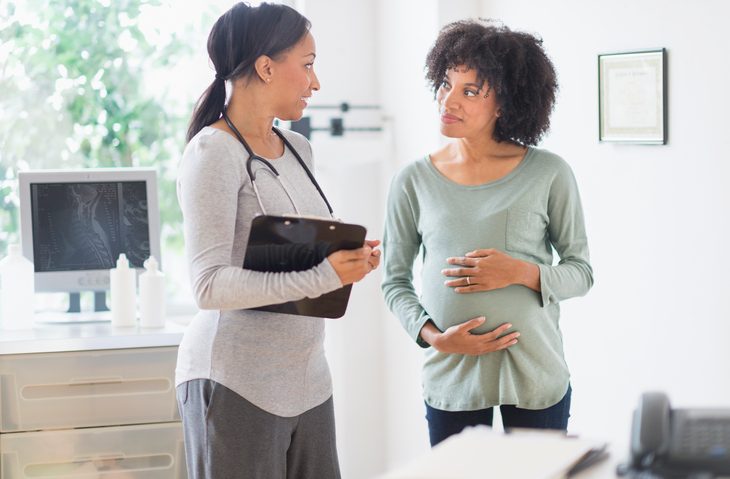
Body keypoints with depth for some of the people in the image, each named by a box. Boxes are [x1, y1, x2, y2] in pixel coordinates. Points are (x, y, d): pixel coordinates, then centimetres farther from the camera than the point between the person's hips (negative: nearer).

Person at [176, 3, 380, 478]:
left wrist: (349, 260, 0)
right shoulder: (213, 151, -12)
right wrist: (324, 277, -25)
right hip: (238, 383, -7)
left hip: (307, 378, 8)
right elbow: (210, 285, -20)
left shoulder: (298, 149, 12)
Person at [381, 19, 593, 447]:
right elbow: (395, 280, 6)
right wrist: (432, 336, -10)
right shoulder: (414, 182, 1)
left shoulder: (549, 174, -2)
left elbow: (581, 272, 2)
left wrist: (521, 272, -16)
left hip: (536, 375, 0)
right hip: (450, 377, 1)